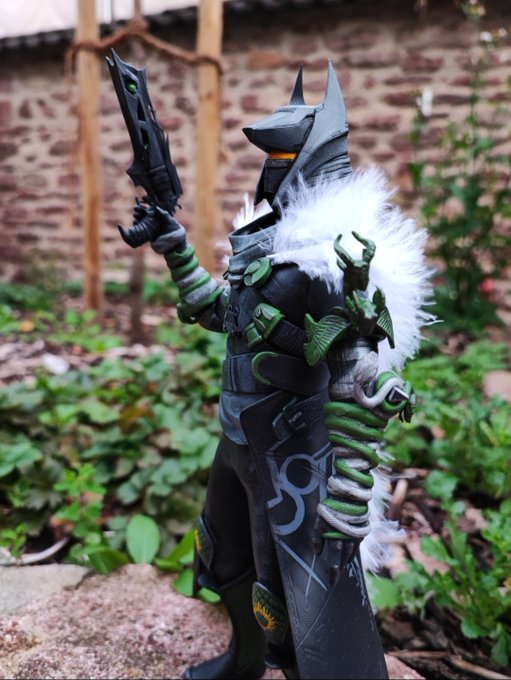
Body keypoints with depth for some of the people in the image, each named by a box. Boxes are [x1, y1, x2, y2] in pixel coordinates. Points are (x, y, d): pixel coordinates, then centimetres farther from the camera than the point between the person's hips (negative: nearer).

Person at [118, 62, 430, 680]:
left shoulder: (335, 252, -22)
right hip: (240, 443, 10)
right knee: (227, 559, 28)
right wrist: (174, 246, 12)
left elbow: (364, 388, -25)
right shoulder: (266, 239, 6)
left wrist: (347, 502, -25)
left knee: (306, 611, 3)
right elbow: (215, 311, 20)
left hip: (295, 459, -9)